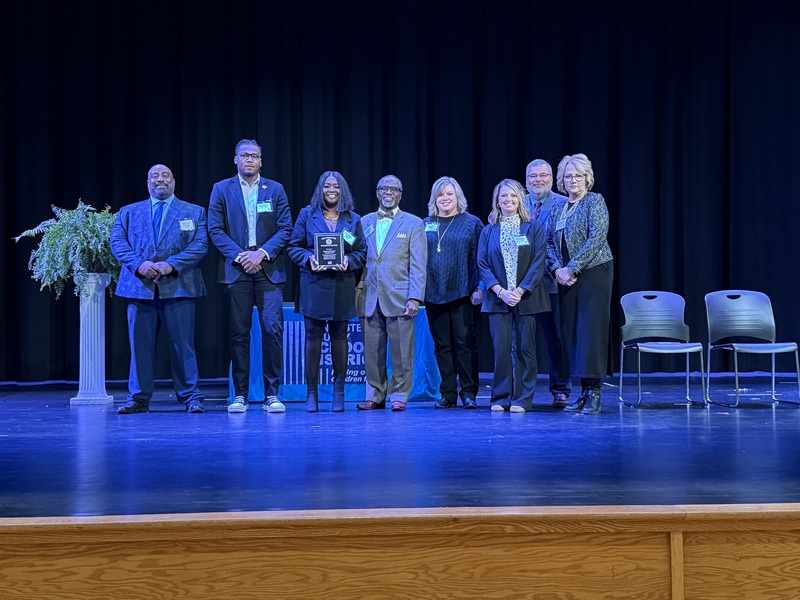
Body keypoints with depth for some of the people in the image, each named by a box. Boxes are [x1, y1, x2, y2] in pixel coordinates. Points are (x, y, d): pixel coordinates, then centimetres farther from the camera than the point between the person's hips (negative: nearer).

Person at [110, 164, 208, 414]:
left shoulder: (194, 212, 12)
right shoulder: (129, 212, 16)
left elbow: (200, 245, -1)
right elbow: (117, 242, 5)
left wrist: (171, 264, -14)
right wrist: (139, 264, -13)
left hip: (178, 286, -2)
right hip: (139, 286, 2)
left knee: (183, 344, -1)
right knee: (140, 344, 3)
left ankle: (191, 397, 7)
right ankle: (139, 398, 11)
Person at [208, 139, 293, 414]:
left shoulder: (275, 189, 10)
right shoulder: (221, 189, 8)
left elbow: (285, 228, 4)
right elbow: (215, 229, 2)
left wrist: (263, 253, -9)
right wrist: (239, 255, -10)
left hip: (268, 268, 0)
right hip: (236, 269, 0)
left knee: (272, 329, -6)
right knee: (239, 333, 1)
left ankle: (272, 394, 0)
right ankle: (240, 395, 7)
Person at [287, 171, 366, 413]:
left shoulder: (353, 219, 9)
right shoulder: (307, 214, 8)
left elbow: (361, 252, 9)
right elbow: (294, 247, 6)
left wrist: (348, 261, -11)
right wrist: (309, 258, -12)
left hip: (342, 287, 1)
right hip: (314, 285, -1)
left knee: (339, 336, 4)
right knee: (313, 336, -2)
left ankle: (338, 392, 11)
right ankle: (311, 392, 3)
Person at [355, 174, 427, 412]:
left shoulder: (413, 223, 5)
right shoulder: (365, 222, 14)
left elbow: (418, 265, -1)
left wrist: (414, 297, -9)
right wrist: (358, 291, 2)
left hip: (399, 298, -3)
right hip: (370, 297, 3)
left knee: (401, 351, -1)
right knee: (372, 350, 5)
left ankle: (399, 395, 9)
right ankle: (375, 395, 15)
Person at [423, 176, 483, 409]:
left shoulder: (472, 223, 3)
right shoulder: (425, 225, 11)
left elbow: (479, 257, -1)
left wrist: (478, 288, -9)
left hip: (462, 293, -3)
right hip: (433, 293, 3)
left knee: (465, 343, -3)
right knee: (441, 345, 6)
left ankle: (469, 392, 5)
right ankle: (448, 394, 12)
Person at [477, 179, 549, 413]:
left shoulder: (534, 228, 5)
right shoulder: (488, 231, 10)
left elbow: (538, 263, -2)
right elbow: (483, 265, 3)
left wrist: (520, 291, -13)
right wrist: (501, 291, -11)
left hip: (526, 298, -1)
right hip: (497, 299, 1)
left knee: (525, 348, 0)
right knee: (501, 349, -2)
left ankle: (522, 399, 6)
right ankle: (501, 398, 8)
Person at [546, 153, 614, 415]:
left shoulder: (595, 201, -3)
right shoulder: (558, 206, 15)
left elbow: (596, 237, -14)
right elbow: (549, 241, 12)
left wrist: (572, 268, -16)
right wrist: (556, 269, -6)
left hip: (594, 272, -6)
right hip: (566, 276, 6)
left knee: (591, 328, -10)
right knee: (570, 331, 4)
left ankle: (594, 392, -8)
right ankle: (583, 391, 10)